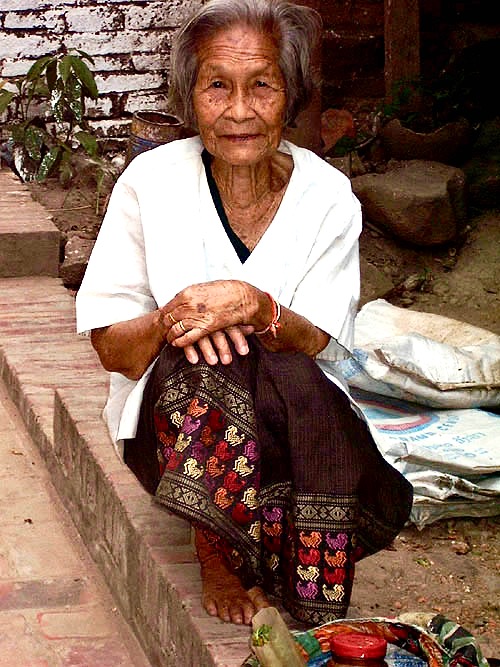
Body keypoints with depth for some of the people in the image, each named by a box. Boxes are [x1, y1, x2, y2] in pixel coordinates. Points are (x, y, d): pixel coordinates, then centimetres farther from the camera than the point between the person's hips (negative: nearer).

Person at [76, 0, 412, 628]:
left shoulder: (328, 195, -6)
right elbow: (111, 347, -6)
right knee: (212, 360, -33)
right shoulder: (151, 181, -9)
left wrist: (257, 307, -33)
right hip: (171, 407, -1)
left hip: (293, 412, 1)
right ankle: (216, 556, -13)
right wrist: (174, 318, -29)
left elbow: (315, 347, -11)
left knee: (291, 377, -33)